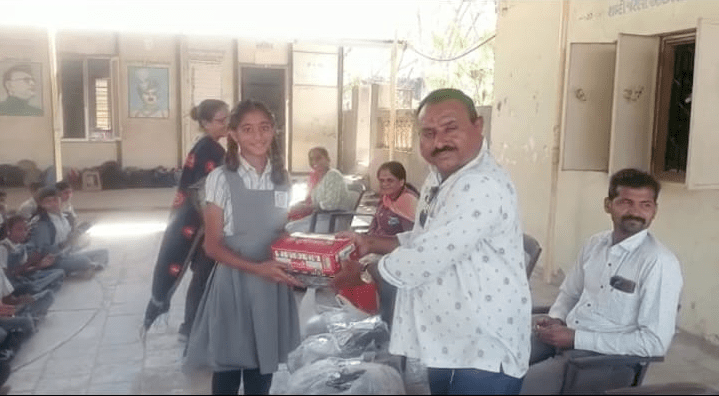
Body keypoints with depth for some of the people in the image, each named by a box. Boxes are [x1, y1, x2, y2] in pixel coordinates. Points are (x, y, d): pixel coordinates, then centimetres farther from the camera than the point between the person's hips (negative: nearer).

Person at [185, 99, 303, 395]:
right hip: (233, 285, -3)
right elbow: (213, 246, -9)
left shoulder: (282, 179, 5)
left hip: (273, 287, 4)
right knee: (227, 372, 10)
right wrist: (256, 268, -22)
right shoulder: (221, 179, -8)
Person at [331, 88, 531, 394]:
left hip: (483, 352, -9)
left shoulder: (482, 187, -25)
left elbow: (422, 261, -24)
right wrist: (371, 243, 9)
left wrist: (363, 272, -9)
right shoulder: (440, 177, 9)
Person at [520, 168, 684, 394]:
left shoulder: (660, 263, -15)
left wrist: (576, 338, -18)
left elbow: (655, 342, -18)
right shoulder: (595, 244, 7)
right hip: (561, 337, 6)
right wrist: (556, 319, -3)